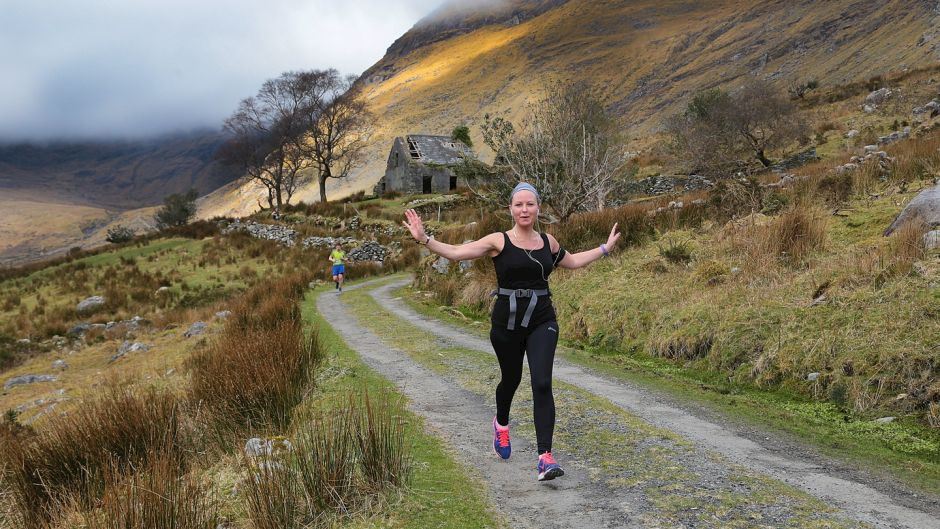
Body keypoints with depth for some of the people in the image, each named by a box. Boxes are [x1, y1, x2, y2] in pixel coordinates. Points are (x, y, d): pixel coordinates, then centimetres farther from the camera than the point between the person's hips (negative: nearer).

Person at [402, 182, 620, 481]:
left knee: (542, 384, -13)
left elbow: (572, 261, 27)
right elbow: (457, 253, -8)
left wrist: (605, 248, 26)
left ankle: (545, 457, -15)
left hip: (542, 321, 1)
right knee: (511, 379, 17)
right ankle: (501, 423, 51)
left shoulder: (548, 242, 7)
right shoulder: (499, 241, -4)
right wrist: (424, 239, -18)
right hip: (507, 322, -1)